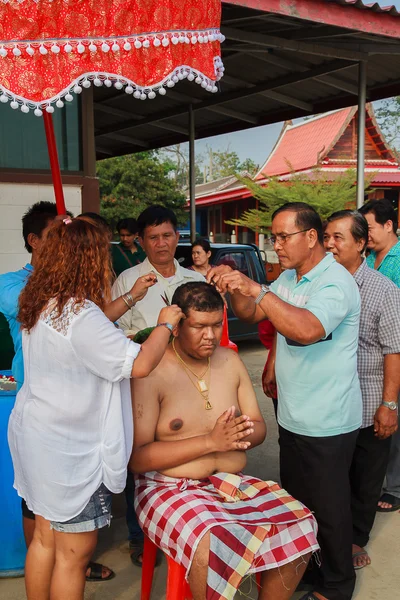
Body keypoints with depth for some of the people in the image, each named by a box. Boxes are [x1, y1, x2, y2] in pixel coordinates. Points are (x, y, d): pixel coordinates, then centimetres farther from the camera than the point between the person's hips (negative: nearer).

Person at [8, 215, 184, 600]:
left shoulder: (42, 306, 3)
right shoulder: (81, 314, -26)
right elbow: (139, 363, -27)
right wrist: (165, 324, -11)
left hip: (37, 436, 9)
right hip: (70, 450, -9)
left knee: (45, 539, 23)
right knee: (75, 551, 8)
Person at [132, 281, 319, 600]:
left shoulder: (230, 361, 6)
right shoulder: (153, 372, -13)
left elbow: (259, 428, 10)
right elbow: (137, 458, -16)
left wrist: (242, 434, -16)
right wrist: (210, 442, -23)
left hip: (235, 483, 6)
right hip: (172, 488, -5)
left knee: (299, 526, -14)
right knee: (212, 547, -34)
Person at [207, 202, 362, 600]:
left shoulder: (335, 283, -20)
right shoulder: (289, 279, 7)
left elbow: (307, 329, -37)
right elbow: (251, 314, 7)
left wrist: (256, 289, -38)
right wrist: (236, 289, -12)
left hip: (327, 424, -8)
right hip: (292, 417, 8)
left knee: (327, 508, 9)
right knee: (295, 500, 22)